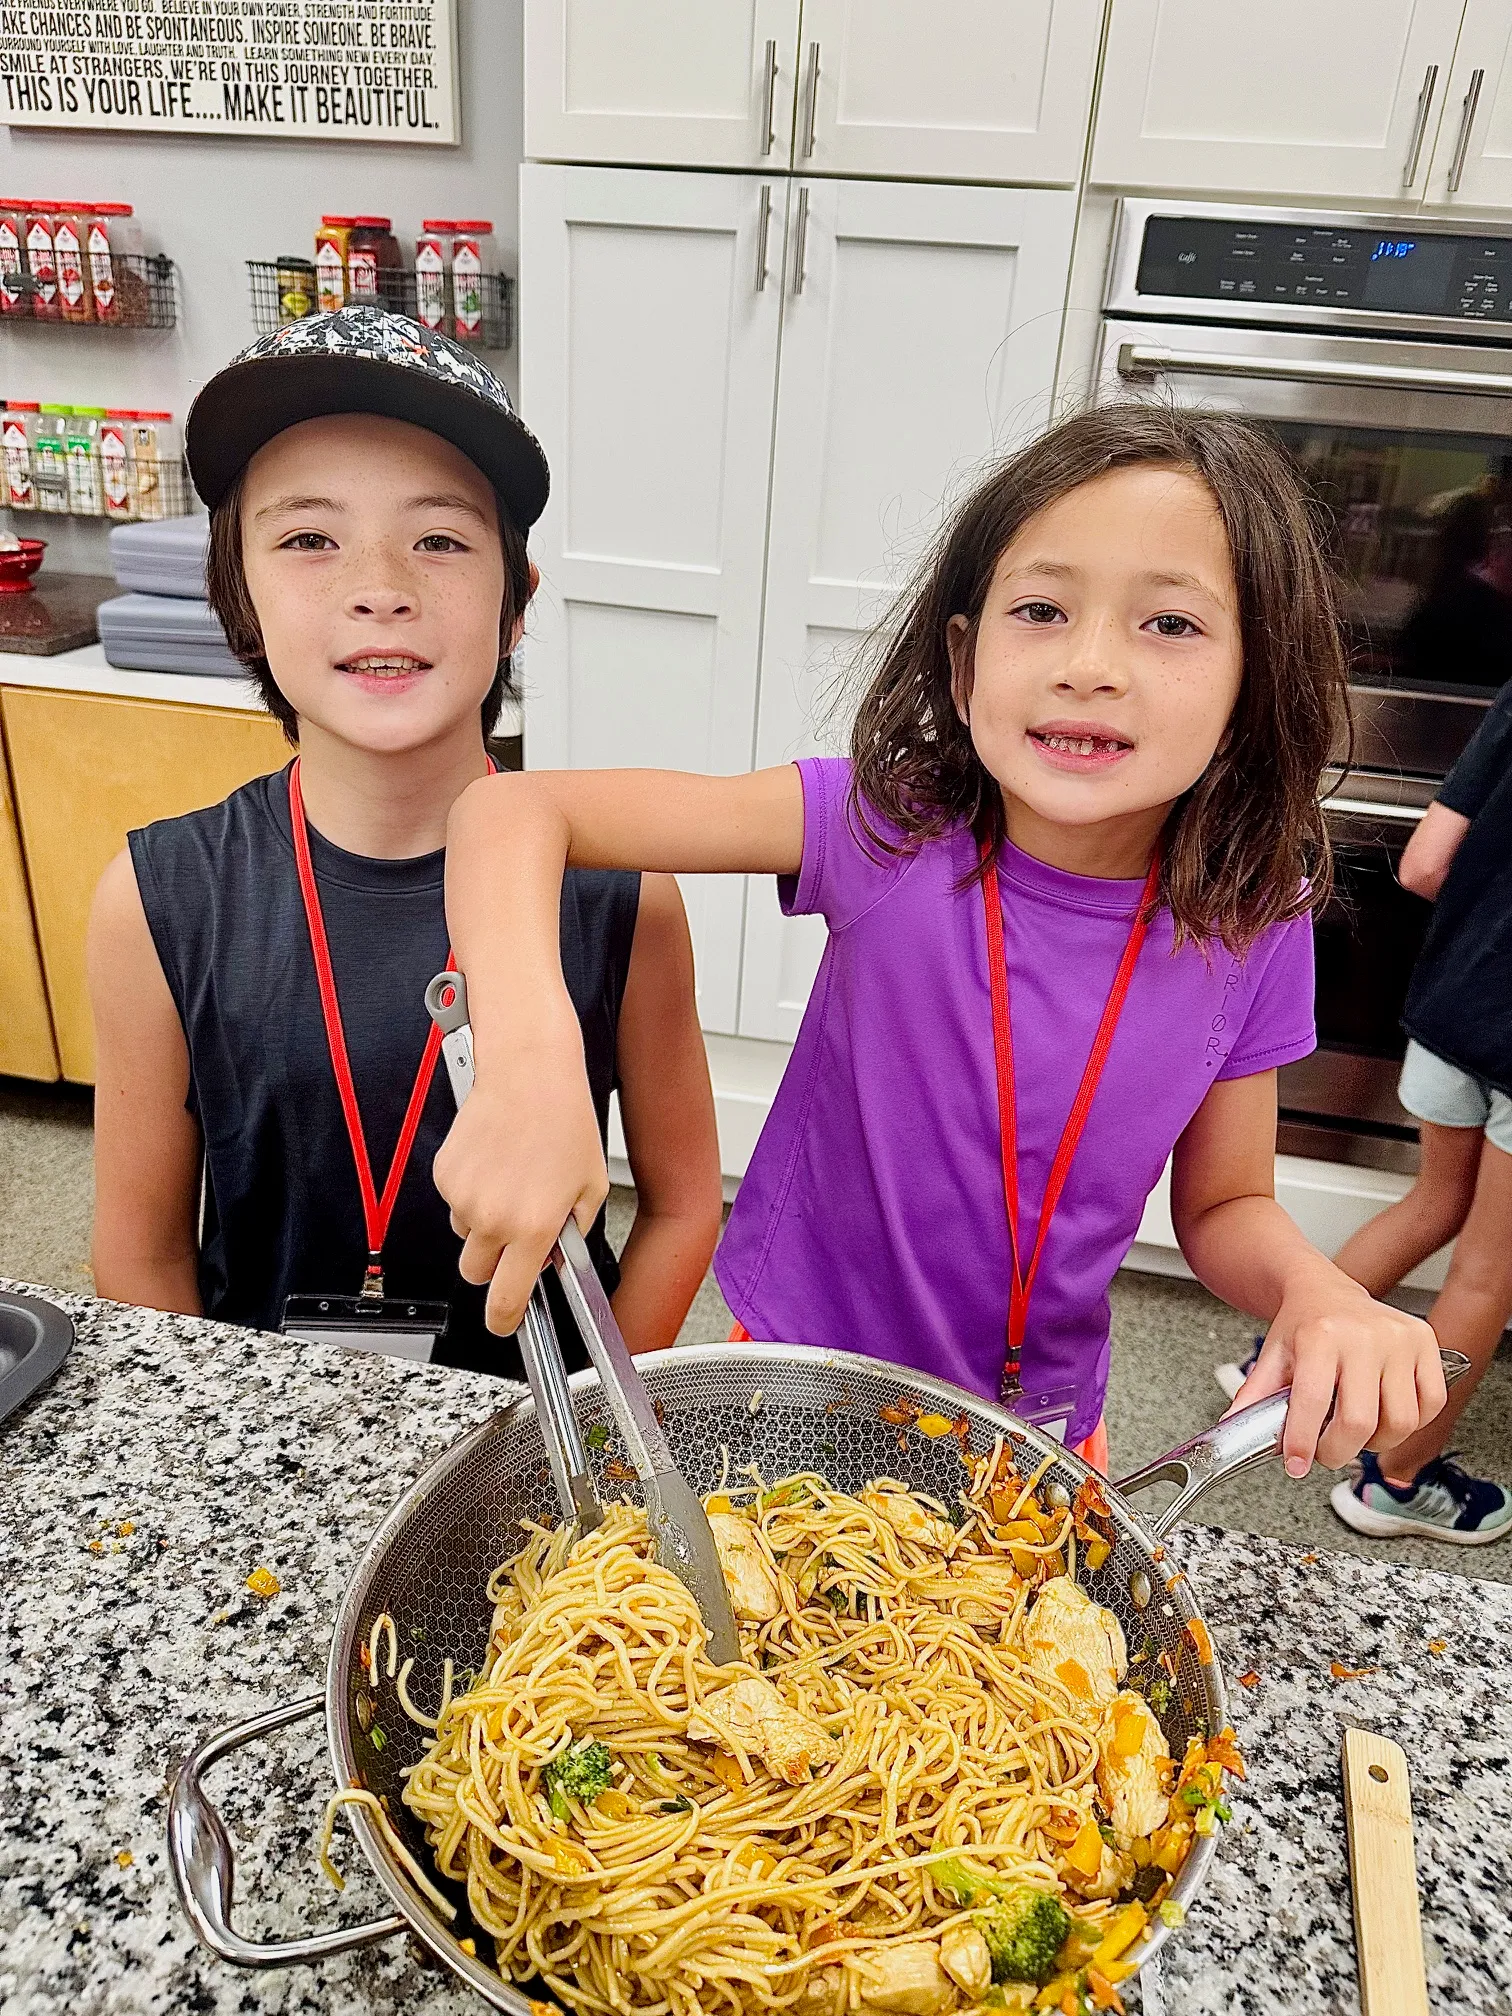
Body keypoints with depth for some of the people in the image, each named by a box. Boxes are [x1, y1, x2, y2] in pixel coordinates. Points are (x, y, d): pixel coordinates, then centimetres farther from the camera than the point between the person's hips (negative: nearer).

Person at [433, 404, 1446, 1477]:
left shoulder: (1250, 935, -16)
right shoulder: (889, 824, -25)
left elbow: (1224, 1206, -2)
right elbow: (514, 812, -28)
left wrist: (1325, 1290, -25)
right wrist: (532, 1060, -47)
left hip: (1041, 1438, 2)